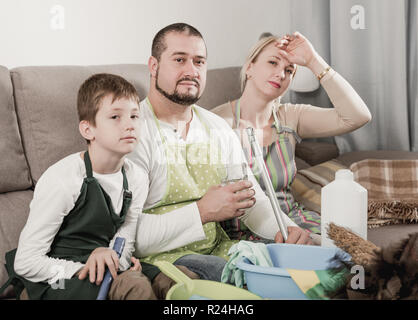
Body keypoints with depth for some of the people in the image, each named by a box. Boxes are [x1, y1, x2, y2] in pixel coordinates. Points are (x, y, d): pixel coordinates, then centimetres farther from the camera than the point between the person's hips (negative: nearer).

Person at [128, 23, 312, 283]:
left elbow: (253, 201, 11)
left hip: (217, 249, 6)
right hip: (159, 258, -6)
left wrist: (286, 228, -11)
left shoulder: (219, 129, 12)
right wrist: (202, 212, -24)